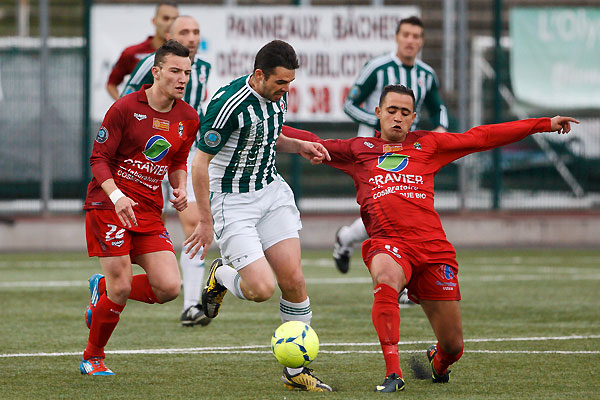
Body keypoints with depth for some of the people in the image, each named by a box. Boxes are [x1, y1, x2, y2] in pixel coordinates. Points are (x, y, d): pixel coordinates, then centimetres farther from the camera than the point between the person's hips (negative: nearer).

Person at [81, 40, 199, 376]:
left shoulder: (188, 118, 6)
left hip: (150, 210, 5)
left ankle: (103, 287, 20)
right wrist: (116, 195, -24)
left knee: (169, 287, -9)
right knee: (121, 289, -10)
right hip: (109, 205, -5)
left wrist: (181, 189, -1)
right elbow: (99, 159, -8)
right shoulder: (125, 109, -10)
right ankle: (92, 359, 13)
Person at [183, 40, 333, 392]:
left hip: (272, 191, 7)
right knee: (262, 289, -17)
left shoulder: (278, 96, 0)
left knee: (293, 280, -3)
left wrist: (299, 146, 3)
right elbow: (200, 164, -17)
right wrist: (206, 222, -13)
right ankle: (220, 277, 18)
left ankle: (297, 370, 8)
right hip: (232, 201, -7)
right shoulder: (229, 104, -24)